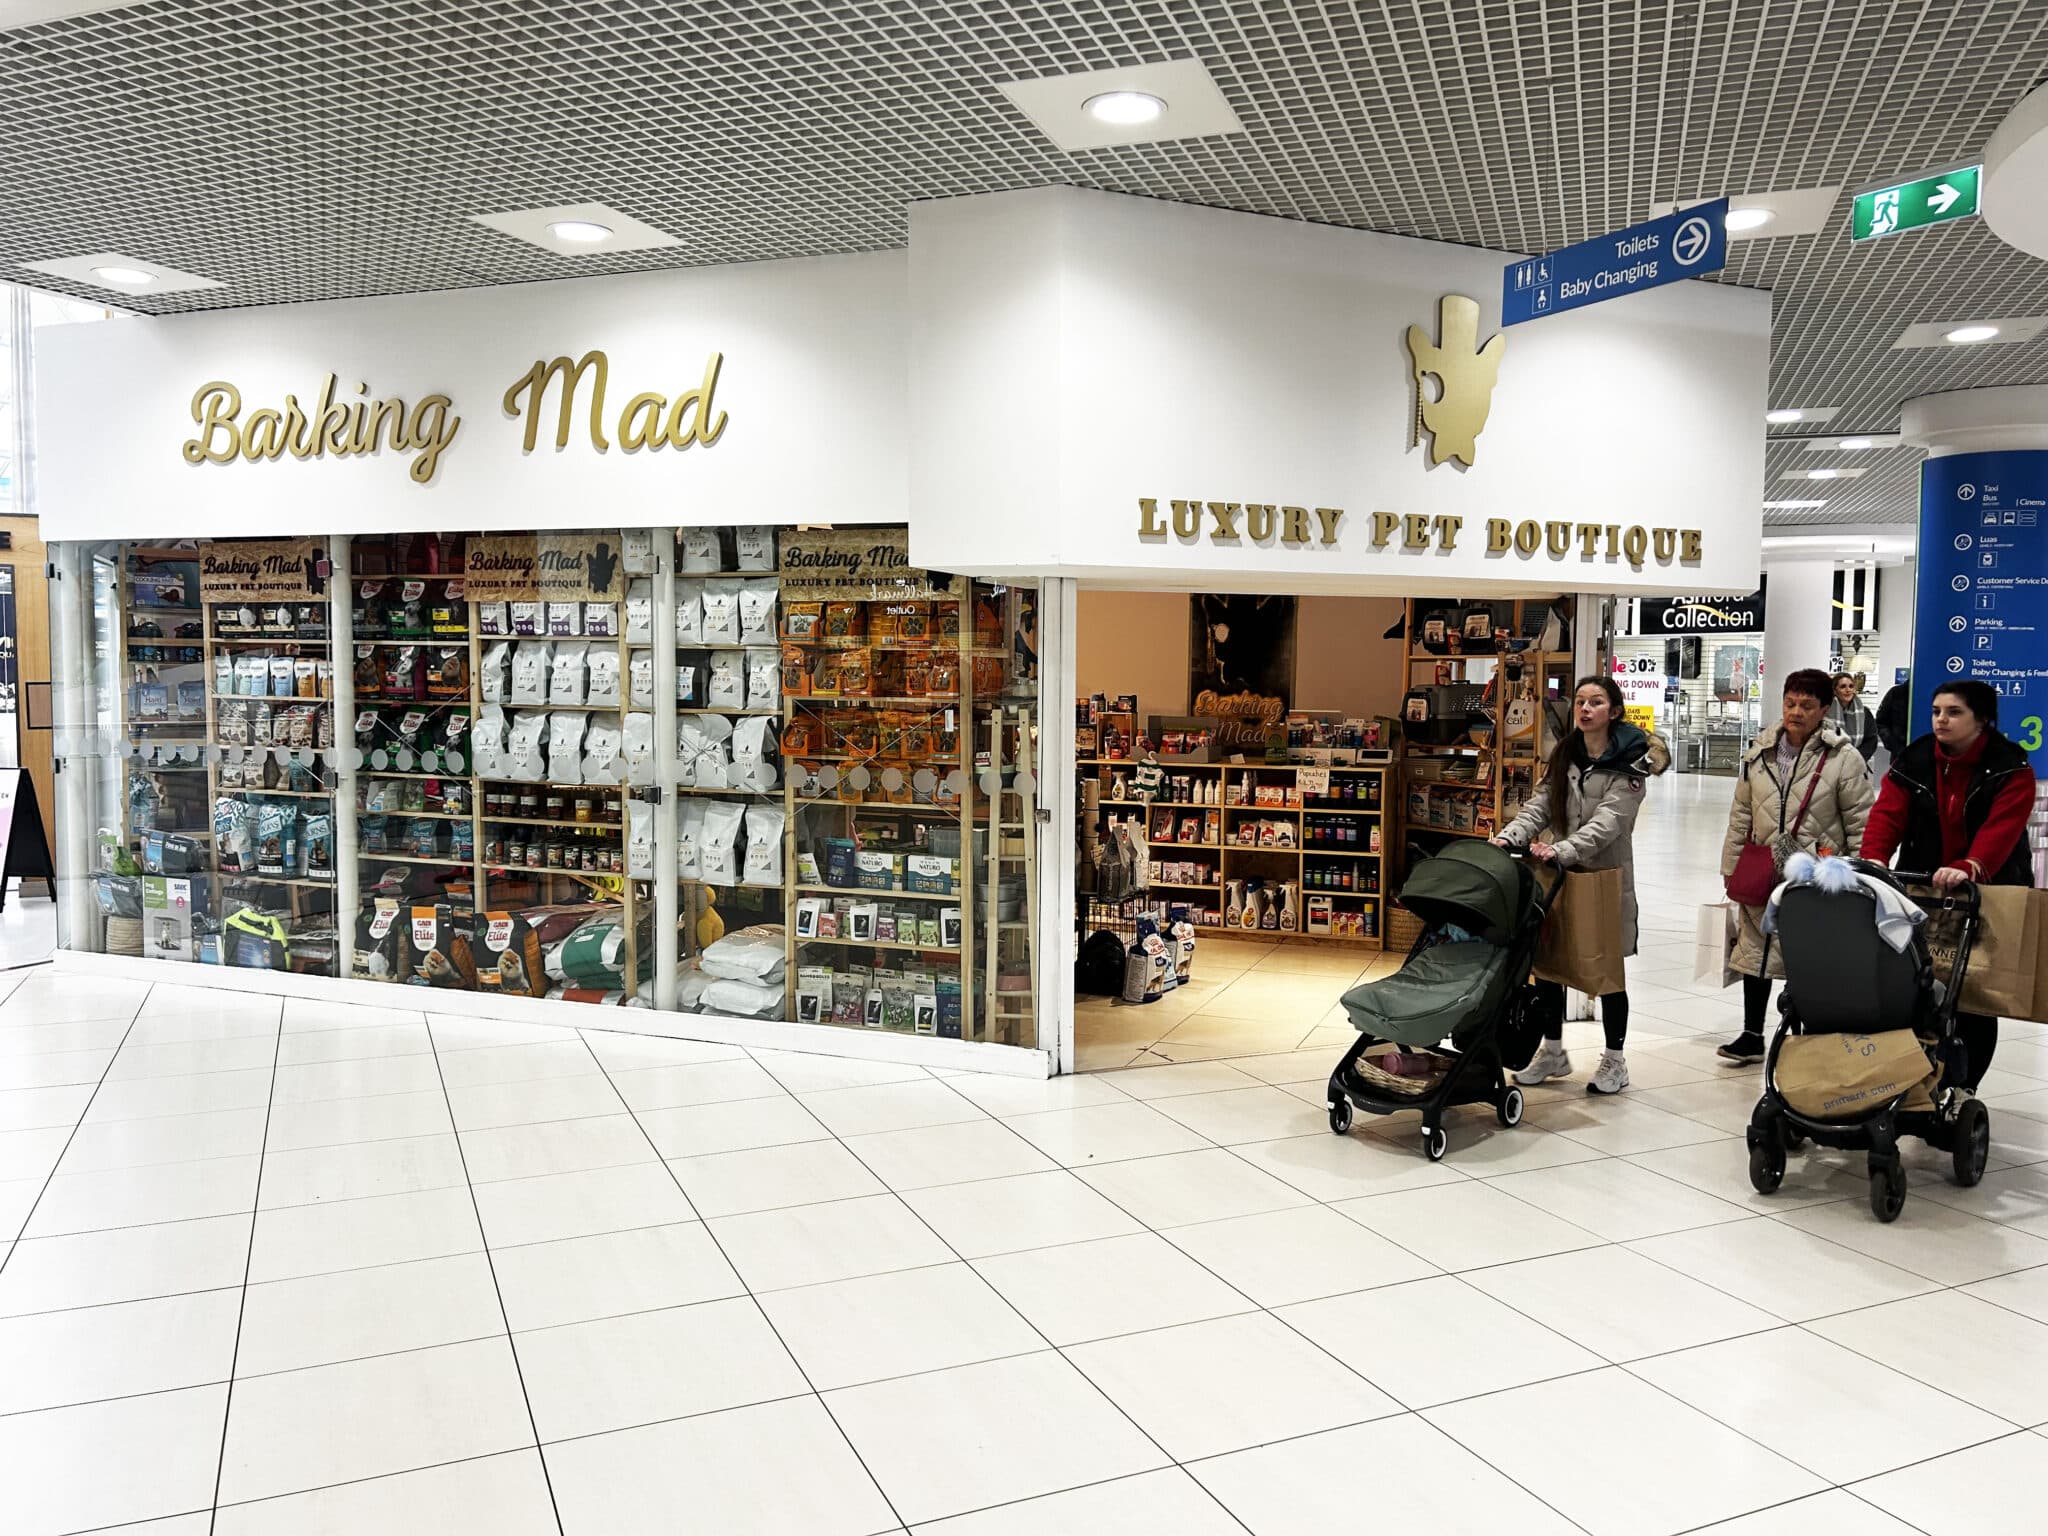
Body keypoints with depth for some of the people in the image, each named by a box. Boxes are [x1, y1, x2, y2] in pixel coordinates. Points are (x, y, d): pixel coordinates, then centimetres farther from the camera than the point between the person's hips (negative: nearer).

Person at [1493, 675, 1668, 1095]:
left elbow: (1608, 820, -22)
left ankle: (1614, 1061, 20)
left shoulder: (1629, 762, -9)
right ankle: (1553, 1052, 25)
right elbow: (1539, 804, 0)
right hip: (1558, 873, 5)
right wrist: (1509, 837, -19)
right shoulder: (1564, 753, 8)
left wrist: (1562, 850, -36)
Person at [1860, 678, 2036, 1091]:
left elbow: (2001, 828, -24)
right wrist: (1873, 862, -31)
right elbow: (1888, 814, -12)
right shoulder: (1914, 761, 0)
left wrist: (1968, 868, -43)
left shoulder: (2011, 769, -9)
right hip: (1923, 891, 2)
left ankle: (1961, 1090, 14)